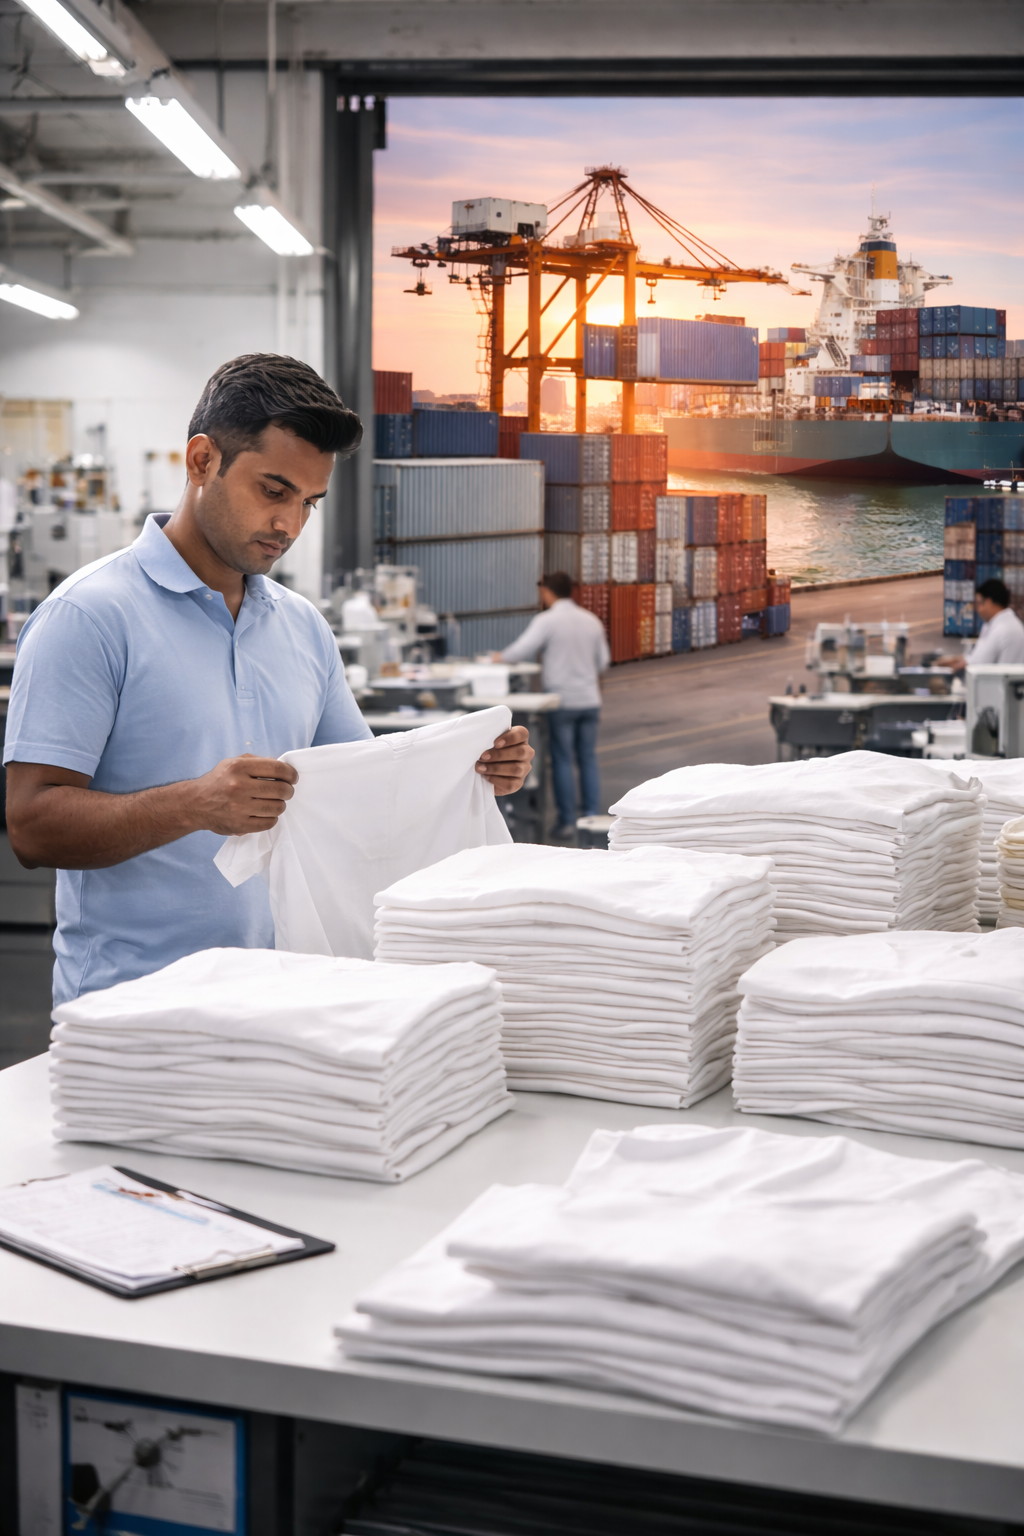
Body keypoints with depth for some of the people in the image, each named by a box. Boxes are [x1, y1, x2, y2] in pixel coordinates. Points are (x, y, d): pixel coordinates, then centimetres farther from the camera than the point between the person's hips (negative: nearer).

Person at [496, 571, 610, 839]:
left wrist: (500, 656, 3)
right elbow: (603, 661, 13)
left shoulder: (546, 621, -10)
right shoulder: (591, 620, 7)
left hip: (561, 700, -4)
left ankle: (567, 822, 4)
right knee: (588, 759, 10)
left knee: (562, 761, 2)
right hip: (589, 699, 4)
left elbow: (521, 651, -16)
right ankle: (592, 816, 9)